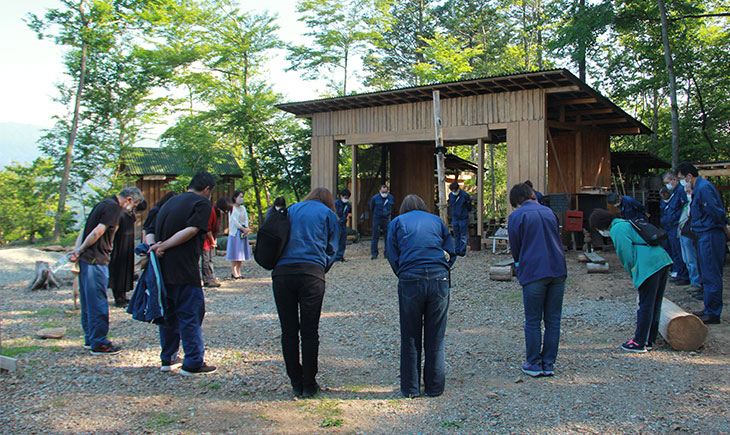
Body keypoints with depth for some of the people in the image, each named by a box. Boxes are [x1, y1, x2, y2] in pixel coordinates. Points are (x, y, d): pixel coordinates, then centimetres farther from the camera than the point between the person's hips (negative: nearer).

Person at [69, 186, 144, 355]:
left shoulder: (104, 204, 19)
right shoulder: (113, 207, -12)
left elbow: (84, 230, 16)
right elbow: (97, 232, -18)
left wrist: (77, 250, 4)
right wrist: (80, 251, -9)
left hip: (86, 260, 10)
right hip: (96, 261, -10)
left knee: (88, 302, 15)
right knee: (98, 303, -3)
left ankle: (90, 339, 25)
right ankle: (99, 344, 2)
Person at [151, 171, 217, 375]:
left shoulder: (170, 202, 19)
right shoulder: (202, 203, -5)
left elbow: (153, 231, 16)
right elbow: (191, 230, -18)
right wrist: (163, 246, -14)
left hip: (163, 269, 8)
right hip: (184, 271, -8)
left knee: (168, 313, 17)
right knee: (191, 315, 0)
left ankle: (168, 358, 26)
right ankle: (193, 363, 4)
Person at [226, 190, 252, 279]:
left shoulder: (243, 208, 16)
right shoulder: (232, 208, -4)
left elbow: (246, 219, 9)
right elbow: (234, 220, -11)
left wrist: (246, 229, -8)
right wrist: (243, 229, -13)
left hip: (243, 231, 7)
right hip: (235, 232, -7)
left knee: (241, 252, 5)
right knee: (234, 253, -6)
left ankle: (238, 272, 10)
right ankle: (234, 272, -6)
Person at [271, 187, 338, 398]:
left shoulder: (290, 211, 23)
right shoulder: (328, 214, 15)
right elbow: (331, 250, 14)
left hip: (282, 272, 3)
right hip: (311, 273, -2)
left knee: (288, 331, 8)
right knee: (309, 331, 4)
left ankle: (296, 384, 14)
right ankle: (309, 385, 11)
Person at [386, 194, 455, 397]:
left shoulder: (397, 222, 14)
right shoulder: (436, 220, 18)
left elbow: (392, 255, 7)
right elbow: (451, 253, 14)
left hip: (410, 281, -1)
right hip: (439, 279, 2)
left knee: (410, 337, 8)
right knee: (435, 338, 10)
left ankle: (411, 388, 15)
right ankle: (435, 386, 18)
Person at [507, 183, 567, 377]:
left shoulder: (516, 216, -2)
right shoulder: (549, 212, 13)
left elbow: (515, 249, 2)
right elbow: (555, 239, 18)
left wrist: (519, 265, 22)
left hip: (533, 273, -5)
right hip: (558, 271, 5)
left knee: (533, 322, 6)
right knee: (553, 321, 10)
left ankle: (534, 365, 13)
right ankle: (549, 364, 16)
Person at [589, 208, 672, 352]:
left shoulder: (617, 230, -4)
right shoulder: (626, 223, 25)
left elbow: (627, 255, -9)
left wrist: (634, 276, 3)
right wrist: (636, 276, 19)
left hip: (650, 266, -10)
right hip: (663, 260, 10)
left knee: (645, 306, -3)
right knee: (655, 305, 14)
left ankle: (639, 343, 4)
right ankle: (649, 340, 23)